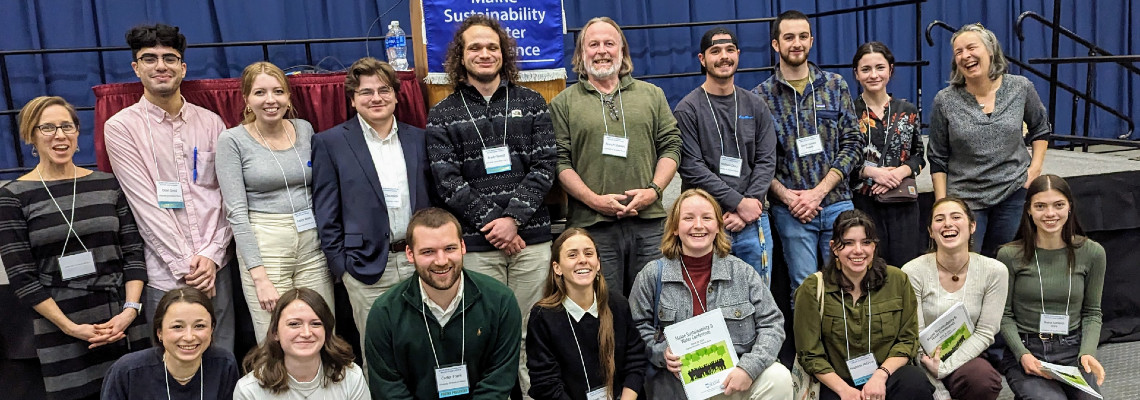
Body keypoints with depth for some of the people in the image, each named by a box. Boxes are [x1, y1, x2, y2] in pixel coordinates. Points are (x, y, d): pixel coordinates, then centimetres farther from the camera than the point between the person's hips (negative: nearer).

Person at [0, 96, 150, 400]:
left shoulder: (108, 185, 6)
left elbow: (133, 252, 5)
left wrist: (130, 309, -8)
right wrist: (70, 327, -10)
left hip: (125, 326, 2)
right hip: (62, 338, -2)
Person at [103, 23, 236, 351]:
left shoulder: (210, 122, 7)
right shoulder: (121, 127, -1)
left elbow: (227, 194, 5)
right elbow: (145, 204, -7)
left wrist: (212, 254, -6)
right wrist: (185, 264, -11)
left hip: (216, 265, 2)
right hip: (165, 274, -2)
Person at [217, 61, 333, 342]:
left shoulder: (304, 129, 8)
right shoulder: (233, 140, -3)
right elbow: (236, 212, -8)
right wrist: (259, 276, -14)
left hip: (312, 245, 4)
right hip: (263, 246, -3)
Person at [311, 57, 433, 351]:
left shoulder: (418, 139, 9)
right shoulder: (330, 143, 0)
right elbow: (326, 214, 0)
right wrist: (341, 266, -5)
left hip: (419, 261, 3)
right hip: (367, 269, -3)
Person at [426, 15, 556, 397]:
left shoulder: (531, 103, 8)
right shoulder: (443, 115, 6)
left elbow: (544, 166, 1)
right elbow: (448, 180, -2)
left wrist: (512, 218, -10)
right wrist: (491, 223, -10)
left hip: (531, 236, 1)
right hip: (476, 243, 0)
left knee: (529, 330, 5)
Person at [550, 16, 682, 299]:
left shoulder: (652, 95, 14)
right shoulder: (564, 103, 6)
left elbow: (671, 145, 10)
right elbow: (560, 162, -1)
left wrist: (654, 190, -6)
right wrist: (594, 200, -12)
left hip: (649, 222, 2)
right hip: (591, 225, -2)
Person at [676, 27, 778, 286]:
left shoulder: (755, 106, 11)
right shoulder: (688, 109, -2)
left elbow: (766, 161, 6)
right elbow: (693, 169, -10)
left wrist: (752, 204, -8)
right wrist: (740, 203, -13)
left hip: (754, 221, 4)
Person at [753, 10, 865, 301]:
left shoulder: (835, 85, 5)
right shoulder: (760, 97, 0)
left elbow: (852, 143, 1)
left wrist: (818, 192, -8)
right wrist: (787, 196, -13)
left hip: (837, 203, 2)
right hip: (791, 211, -2)